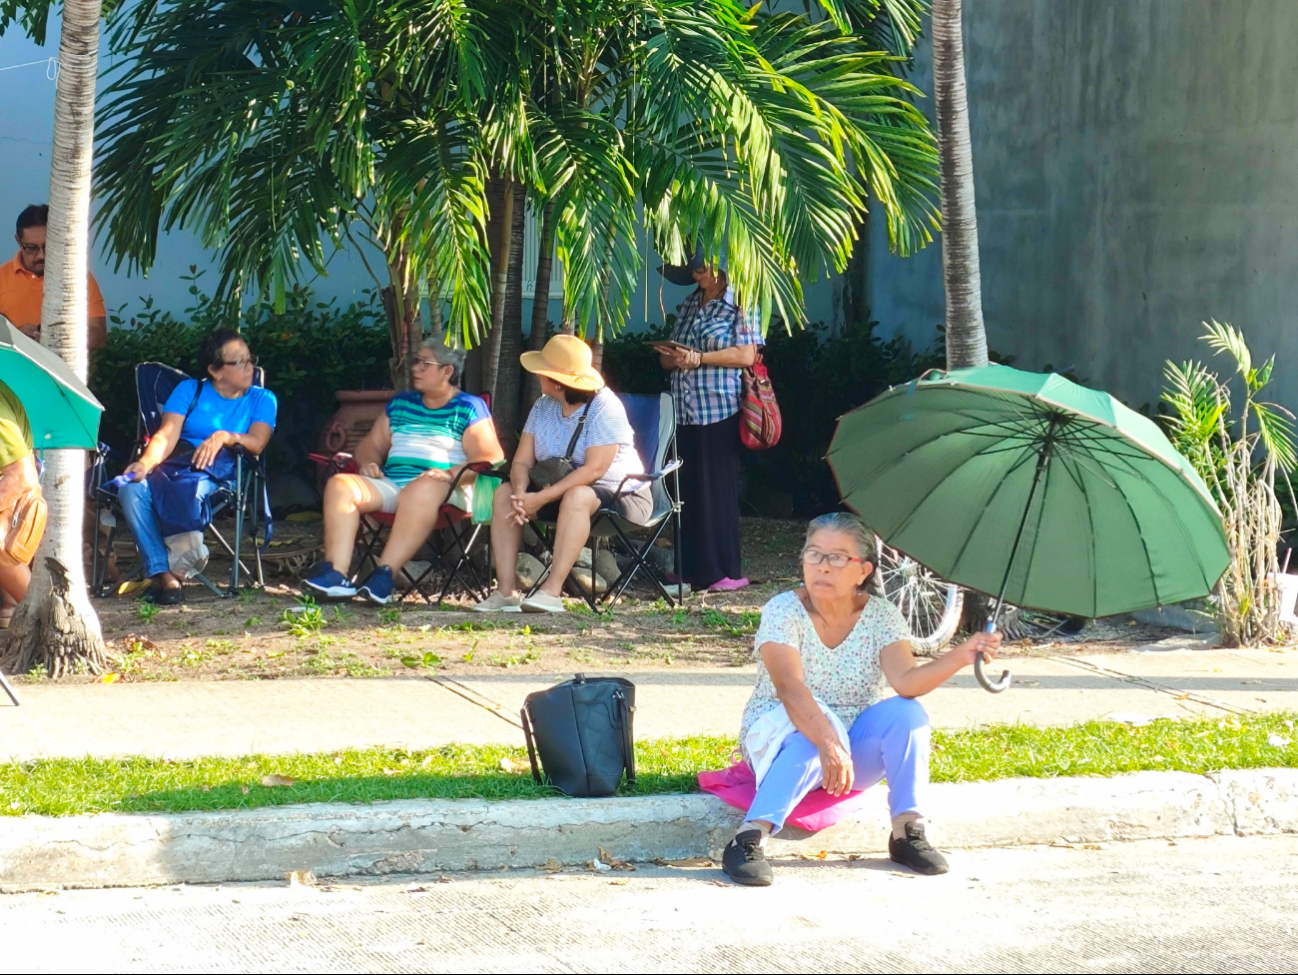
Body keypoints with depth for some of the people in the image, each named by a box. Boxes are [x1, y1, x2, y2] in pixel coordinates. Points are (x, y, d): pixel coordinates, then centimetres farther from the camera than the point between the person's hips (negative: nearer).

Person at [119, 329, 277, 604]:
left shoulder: (262, 400, 16)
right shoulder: (189, 390, 16)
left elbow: (257, 443, -3)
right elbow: (166, 436, 0)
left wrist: (224, 437, -23)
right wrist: (145, 463, -21)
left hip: (221, 470, -2)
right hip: (177, 463, 2)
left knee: (189, 487, -40)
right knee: (131, 488, -32)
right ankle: (162, 574, -35)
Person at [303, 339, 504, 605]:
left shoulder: (469, 408, 7)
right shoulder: (400, 404, 25)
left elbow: (491, 459, -5)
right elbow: (371, 444, 29)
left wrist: (450, 473, -21)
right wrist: (368, 462, 4)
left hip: (448, 493, -6)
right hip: (390, 485, 6)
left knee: (424, 489, -41)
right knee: (340, 485, -21)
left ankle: (384, 574, -49)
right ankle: (335, 575, -37)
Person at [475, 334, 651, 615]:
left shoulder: (604, 408, -18)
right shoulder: (543, 407, 4)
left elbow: (594, 469, -27)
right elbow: (521, 462, -1)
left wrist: (542, 498, -32)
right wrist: (521, 494, -25)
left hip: (621, 496, -7)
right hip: (559, 491, 7)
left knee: (577, 496, -39)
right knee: (504, 493, -12)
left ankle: (552, 591, -44)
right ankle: (506, 590, -21)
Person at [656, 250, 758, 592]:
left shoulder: (739, 304, 0)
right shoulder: (690, 305, 19)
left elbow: (746, 355, -11)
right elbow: (669, 355, 21)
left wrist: (699, 358, -15)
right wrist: (671, 357, -3)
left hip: (719, 412, -6)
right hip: (684, 412, 6)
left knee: (716, 490, -6)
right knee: (687, 491, 5)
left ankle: (727, 572, -1)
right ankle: (692, 569, 9)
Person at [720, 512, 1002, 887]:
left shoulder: (882, 616, -5)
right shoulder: (783, 612, -16)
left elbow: (906, 681, -22)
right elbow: (790, 688, -31)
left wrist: (959, 657, -40)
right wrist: (828, 744, -47)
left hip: (855, 752, 3)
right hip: (781, 739, -3)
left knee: (905, 713, -24)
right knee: (819, 720, -36)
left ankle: (907, 831, -19)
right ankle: (749, 839, -43)